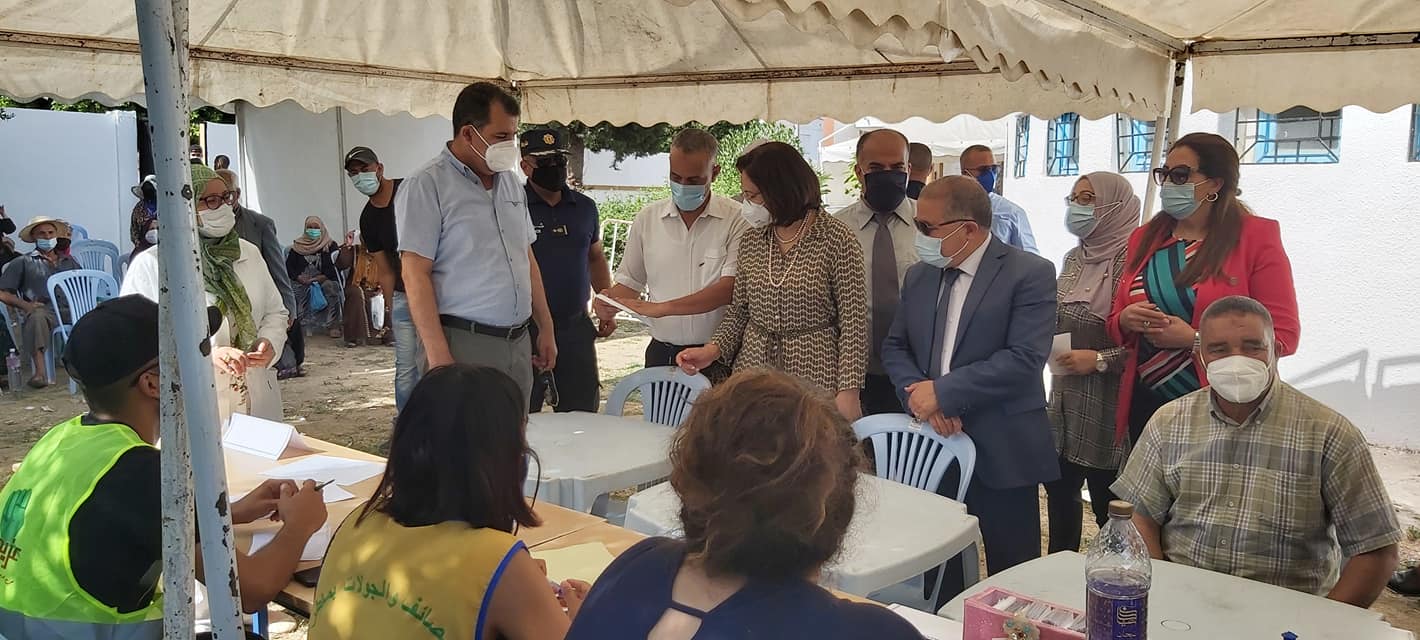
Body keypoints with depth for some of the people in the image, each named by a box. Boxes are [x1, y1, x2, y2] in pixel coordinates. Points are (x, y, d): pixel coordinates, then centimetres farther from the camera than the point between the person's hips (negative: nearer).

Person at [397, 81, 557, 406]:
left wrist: (546, 329, 17)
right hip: (464, 345, -7)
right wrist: (438, 356, -18)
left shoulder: (510, 182, 14)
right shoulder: (426, 186, -8)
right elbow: (416, 276, -13)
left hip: (519, 342, 7)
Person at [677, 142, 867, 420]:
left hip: (814, 376, -4)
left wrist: (848, 392, -12)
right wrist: (713, 350, -2)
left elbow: (853, 322, -8)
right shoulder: (751, 240, 7)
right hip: (752, 370, 4)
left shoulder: (836, 238, -8)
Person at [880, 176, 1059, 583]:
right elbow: (895, 347, 12)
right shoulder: (919, 276, 12)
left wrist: (942, 392, -17)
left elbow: (1024, 359, -18)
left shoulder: (1029, 274, -8)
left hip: (1000, 453, -5)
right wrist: (919, 395, -9)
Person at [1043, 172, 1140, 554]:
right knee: (1059, 494, 16)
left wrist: (1100, 360, -19)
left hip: (1107, 408, -8)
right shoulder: (1073, 258, 10)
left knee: (1108, 508, 3)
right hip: (1064, 402, 8)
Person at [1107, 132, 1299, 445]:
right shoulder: (1144, 237, 9)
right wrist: (1126, 320, -8)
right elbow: (1115, 321, 15)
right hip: (1146, 403, 5)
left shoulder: (1257, 237, -6)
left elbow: (1282, 336, -11)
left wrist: (1195, 340, -20)